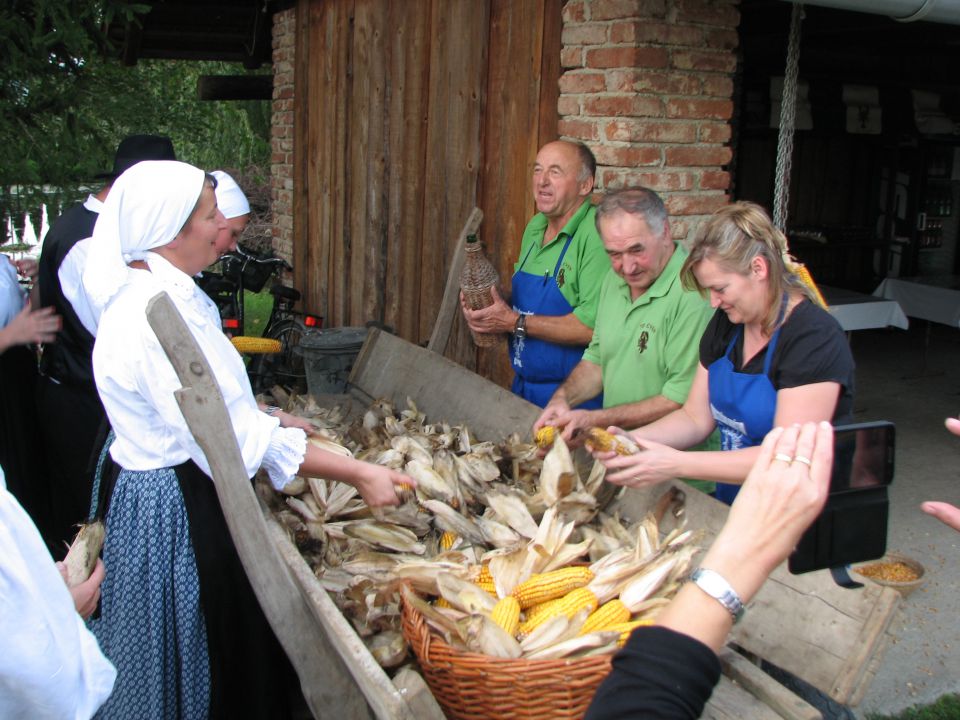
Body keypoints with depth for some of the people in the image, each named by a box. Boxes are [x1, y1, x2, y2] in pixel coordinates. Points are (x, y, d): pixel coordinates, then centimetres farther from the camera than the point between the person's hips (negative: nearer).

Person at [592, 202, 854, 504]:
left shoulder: (815, 338, -17)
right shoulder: (725, 323, 7)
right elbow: (696, 418, 9)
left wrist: (677, 464, -27)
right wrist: (631, 440, -9)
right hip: (730, 506, 6)